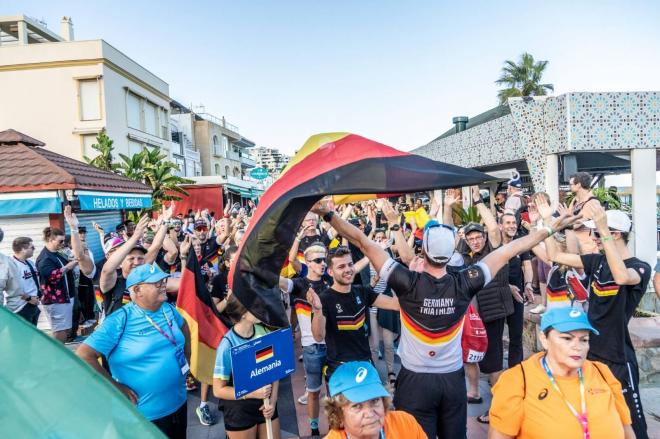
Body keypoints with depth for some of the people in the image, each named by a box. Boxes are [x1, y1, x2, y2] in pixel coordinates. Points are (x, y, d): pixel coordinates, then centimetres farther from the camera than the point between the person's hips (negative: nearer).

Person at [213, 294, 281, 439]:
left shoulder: (263, 332, -11)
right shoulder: (228, 344, -22)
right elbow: (219, 390, -15)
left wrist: (273, 399, -9)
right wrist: (253, 393, -23)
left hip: (266, 404, 4)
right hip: (240, 410, -4)